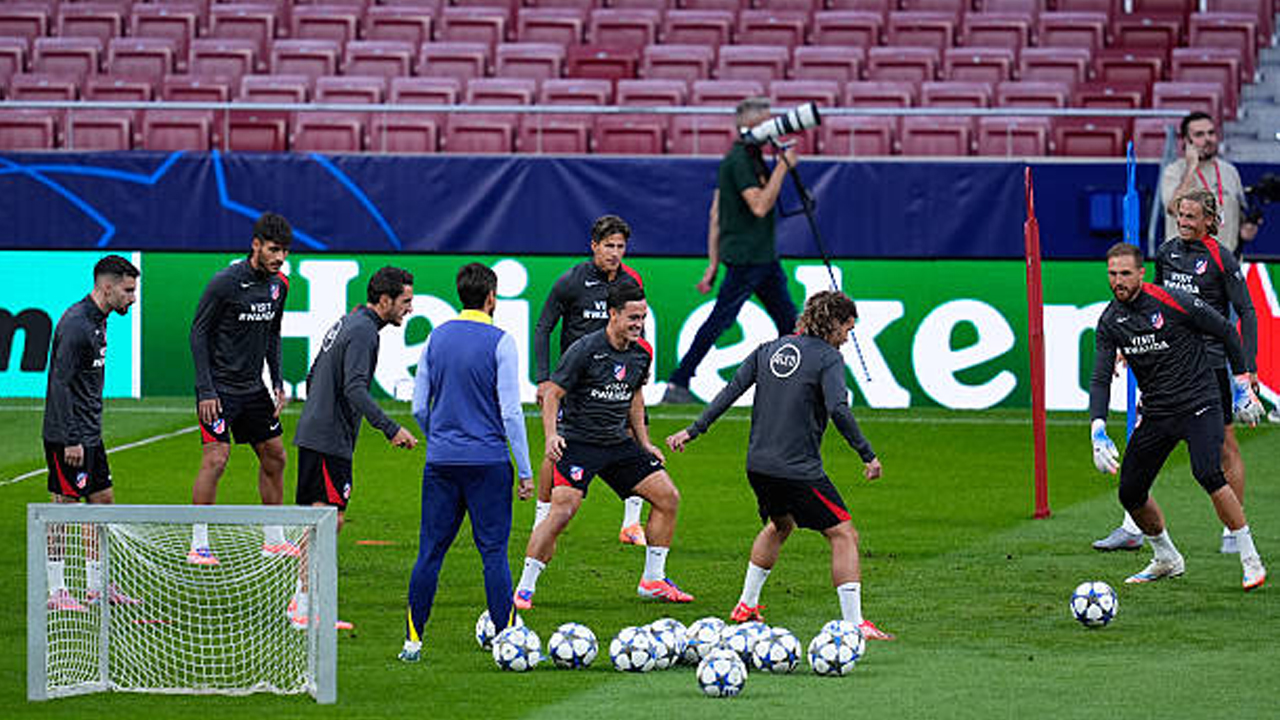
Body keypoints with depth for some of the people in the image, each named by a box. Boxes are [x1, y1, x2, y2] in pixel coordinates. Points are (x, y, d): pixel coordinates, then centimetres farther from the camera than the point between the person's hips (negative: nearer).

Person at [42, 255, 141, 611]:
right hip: (67, 437, -10)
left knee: (103, 501, 12)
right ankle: (56, 591, 2)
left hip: (89, 434, 10)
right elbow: (60, 383, -22)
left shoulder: (97, 321, 13)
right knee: (64, 505, -4)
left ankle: (97, 585, 20)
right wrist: (71, 440, -24)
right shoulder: (75, 324, -19)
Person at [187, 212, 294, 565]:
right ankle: (198, 546, -9)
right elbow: (198, 332, -12)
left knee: (274, 457, 9)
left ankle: (273, 539, 21)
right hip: (219, 387, -7)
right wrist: (206, 391, -17)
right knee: (215, 460, -14)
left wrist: (278, 385, 11)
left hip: (252, 389, 7)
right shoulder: (225, 282, -16)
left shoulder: (278, 285, 6)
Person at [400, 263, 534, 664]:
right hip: (488, 461, -4)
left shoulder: (437, 338, 7)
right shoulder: (499, 342, -8)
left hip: (441, 462, 4)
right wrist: (525, 470, -5)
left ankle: (413, 639, 6)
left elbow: (419, 407, 10)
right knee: (494, 551, 0)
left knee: (430, 551, 7)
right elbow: (511, 412, -10)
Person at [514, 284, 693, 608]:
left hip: (618, 442, 7)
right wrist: (551, 435, -23)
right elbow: (553, 394, -10)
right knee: (562, 511, -20)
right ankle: (524, 590, -10)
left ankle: (653, 580, 14)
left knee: (668, 498, 1)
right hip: (578, 443, -7)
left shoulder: (641, 353, 5)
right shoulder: (585, 350, -15)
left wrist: (644, 443, 20)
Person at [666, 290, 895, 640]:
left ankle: (746, 605, 37)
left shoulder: (769, 349, 11)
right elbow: (838, 409, -23)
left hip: (758, 466, 8)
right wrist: (867, 455, -19)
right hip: (799, 471, -7)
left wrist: (693, 431, 12)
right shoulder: (828, 358, -9)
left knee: (780, 525, 32)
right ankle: (854, 623, -13)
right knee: (844, 535, -3)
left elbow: (731, 391, 8)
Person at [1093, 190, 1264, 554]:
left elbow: (1246, 313, -5)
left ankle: (1234, 531, 10)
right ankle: (1132, 529, 1)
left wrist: (1248, 369, -11)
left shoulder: (1221, 260, -7)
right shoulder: (1166, 252, 7)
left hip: (1210, 362, -5)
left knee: (1224, 443, 0)